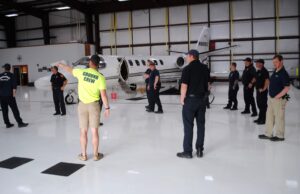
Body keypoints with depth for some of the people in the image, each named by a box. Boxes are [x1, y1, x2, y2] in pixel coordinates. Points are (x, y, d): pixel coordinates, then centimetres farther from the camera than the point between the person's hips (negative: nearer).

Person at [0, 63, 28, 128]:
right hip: (9, 95, -4)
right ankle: (20, 123, 0)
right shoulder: (11, 75, -4)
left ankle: (7, 124, 15)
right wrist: (14, 93, -6)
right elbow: (14, 86, -10)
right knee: (15, 109, -2)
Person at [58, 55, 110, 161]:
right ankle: (96, 155, 14)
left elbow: (70, 69, 17)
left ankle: (83, 155, 19)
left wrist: (61, 65, 37)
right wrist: (107, 108, -5)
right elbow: (103, 94, -13)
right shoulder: (100, 77, -10)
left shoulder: (81, 72, -4)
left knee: (83, 131, 10)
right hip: (94, 105, -1)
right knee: (94, 131, 6)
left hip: (82, 104, 2)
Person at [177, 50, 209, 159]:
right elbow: (207, 84, 11)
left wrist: (182, 99, -5)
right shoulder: (205, 68, 7)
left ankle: (187, 151, 7)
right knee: (201, 124, 11)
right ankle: (200, 150, 17)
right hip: (202, 99, 6)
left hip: (190, 99, -6)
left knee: (188, 125, 1)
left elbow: (184, 86, -15)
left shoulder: (188, 69, -12)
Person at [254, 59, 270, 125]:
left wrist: (264, 89, -20)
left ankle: (263, 120, 5)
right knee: (259, 104, 16)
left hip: (262, 91, -10)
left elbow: (267, 81, -22)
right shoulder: (258, 71, 13)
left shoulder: (264, 71, -15)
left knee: (263, 105, -2)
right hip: (258, 90, 10)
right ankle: (260, 118, 27)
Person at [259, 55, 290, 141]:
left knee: (279, 118, 3)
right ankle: (268, 134, 25)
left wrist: (277, 96, -18)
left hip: (279, 99, -9)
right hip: (271, 98, 9)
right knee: (269, 116, 14)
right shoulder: (275, 72, 10)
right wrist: (270, 96, 13)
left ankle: (280, 136, 16)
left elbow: (287, 88, -21)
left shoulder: (283, 73, -16)